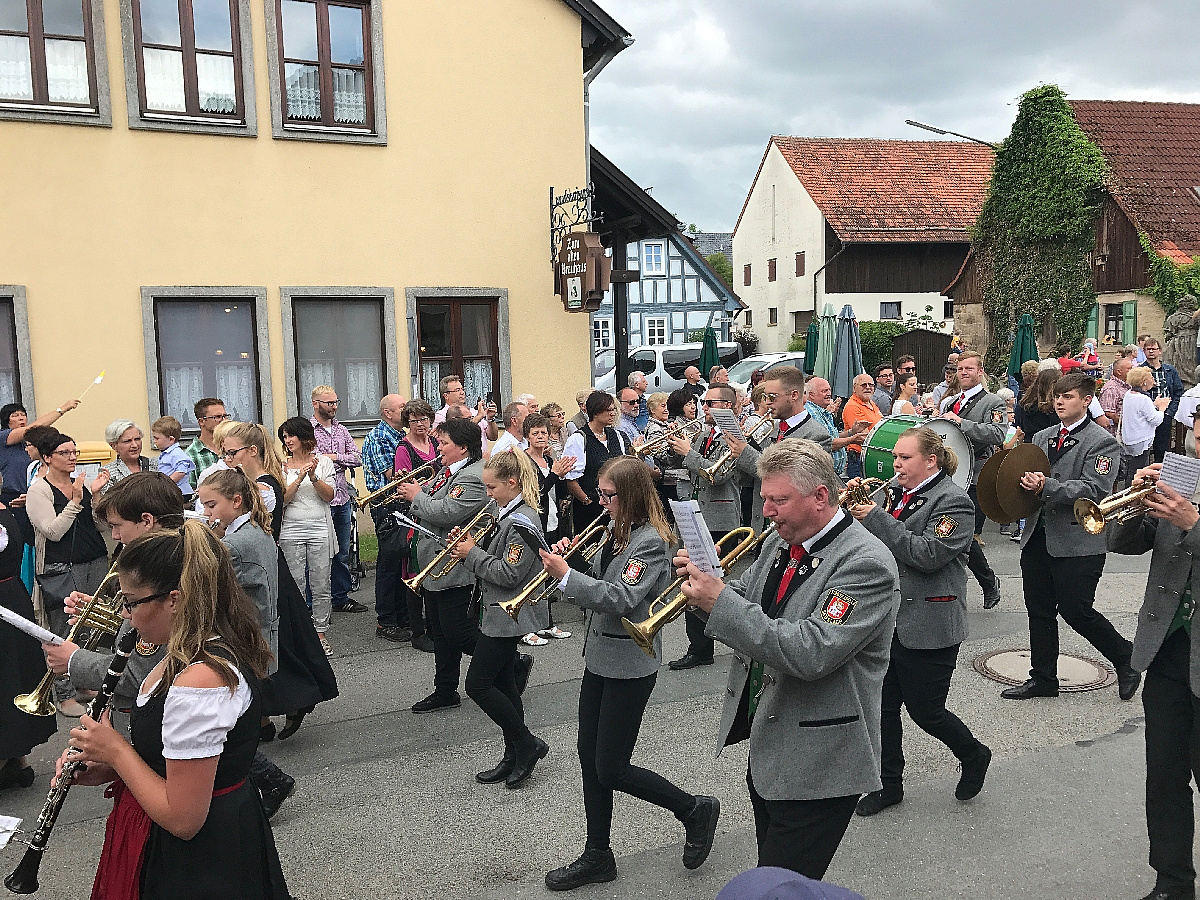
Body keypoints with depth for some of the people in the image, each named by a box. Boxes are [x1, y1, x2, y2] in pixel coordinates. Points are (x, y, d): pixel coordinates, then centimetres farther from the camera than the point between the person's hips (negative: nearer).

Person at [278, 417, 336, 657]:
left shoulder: (323, 462, 6)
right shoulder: (282, 466, 7)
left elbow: (329, 495, -3)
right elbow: (282, 499, -5)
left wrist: (314, 477, -17)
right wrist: (300, 478, -17)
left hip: (319, 529, 0)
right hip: (291, 531, 0)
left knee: (321, 586, 2)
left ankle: (320, 634, 11)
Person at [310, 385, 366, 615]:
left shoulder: (341, 430, 13)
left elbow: (357, 458, 5)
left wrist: (335, 456, -7)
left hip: (342, 499, 6)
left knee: (342, 552, 15)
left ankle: (341, 597, 27)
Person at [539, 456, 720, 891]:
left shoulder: (650, 542, -19)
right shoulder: (617, 533, 8)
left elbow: (620, 597, -28)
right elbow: (596, 584, 13)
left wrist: (566, 575, -28)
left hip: (629, 667, -9)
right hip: (600, 658, 9)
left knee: (611, 769, -1)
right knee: (589, 758, 13)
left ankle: (694, 809, 20)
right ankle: (598, 856, 27)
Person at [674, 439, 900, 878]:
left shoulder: (866, 562, -20)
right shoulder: (780, 542, 6)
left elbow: (810, 653, -30)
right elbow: (744, 609, 12)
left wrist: (721, 601, -29)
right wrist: (704, 583, -10)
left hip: (815, 764, -8)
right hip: (765, 749, 8)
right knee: (770, 878, 23)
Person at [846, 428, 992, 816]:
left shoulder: (953, 501, -13)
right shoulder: (896, 492, 10)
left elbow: (929, 554, -24)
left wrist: (876, 519, -24)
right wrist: (856, 510, -6)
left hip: (928, 626, -7)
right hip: (888, 620, 7)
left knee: (925, 710, 5)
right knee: (884, 706, 10)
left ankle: (974, 756, 33)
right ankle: (890, 785, 26)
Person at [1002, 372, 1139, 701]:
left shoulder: (1102, 442, -6)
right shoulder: (1041, 438, 14)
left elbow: (1094, 490, -18)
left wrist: (1047, 486, -27)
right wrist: (1021, 481, -2)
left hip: (1077, 542, -6)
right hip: (1038, 536, 6)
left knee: (1075, 611, 0)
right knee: (1039, 611, 11)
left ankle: (1125, 659, 26)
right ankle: (1042, 678, 23)